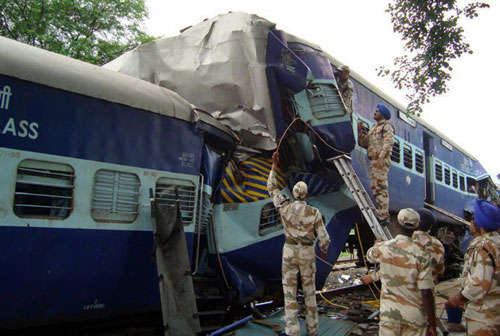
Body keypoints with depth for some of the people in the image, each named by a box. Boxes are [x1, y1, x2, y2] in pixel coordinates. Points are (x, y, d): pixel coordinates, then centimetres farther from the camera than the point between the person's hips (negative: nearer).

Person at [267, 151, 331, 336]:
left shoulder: (285, 207, -11)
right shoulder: (314, 212, -12)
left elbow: (271, 188, 3)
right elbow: (324, 237, -8)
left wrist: (274, 165, 8)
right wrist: (324, 250, 15)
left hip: (289, 252, 0)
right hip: (307, 253, 0)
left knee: (289, 292, 6)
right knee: (309, 290, 17)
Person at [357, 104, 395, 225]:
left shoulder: (387, 126, 0)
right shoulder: (373, 128, 26)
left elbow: (388, 142, -15)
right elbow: (364, 143, 21)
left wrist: (381, 157, -26)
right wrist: (360, 131, 9)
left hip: (381, 160, -9)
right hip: (373, 161, 9)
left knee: (381, 187, -14)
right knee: (375, 187, 9)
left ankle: (383, 216, -17)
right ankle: (380, 214, 15)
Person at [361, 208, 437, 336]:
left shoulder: (382, 248, -8)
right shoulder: (422, 256, -16)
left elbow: (369, 256, 17)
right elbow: (426, 293, -15)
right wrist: (432, 325, -5)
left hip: (389, 313, 2)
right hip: (415, 316, -2)